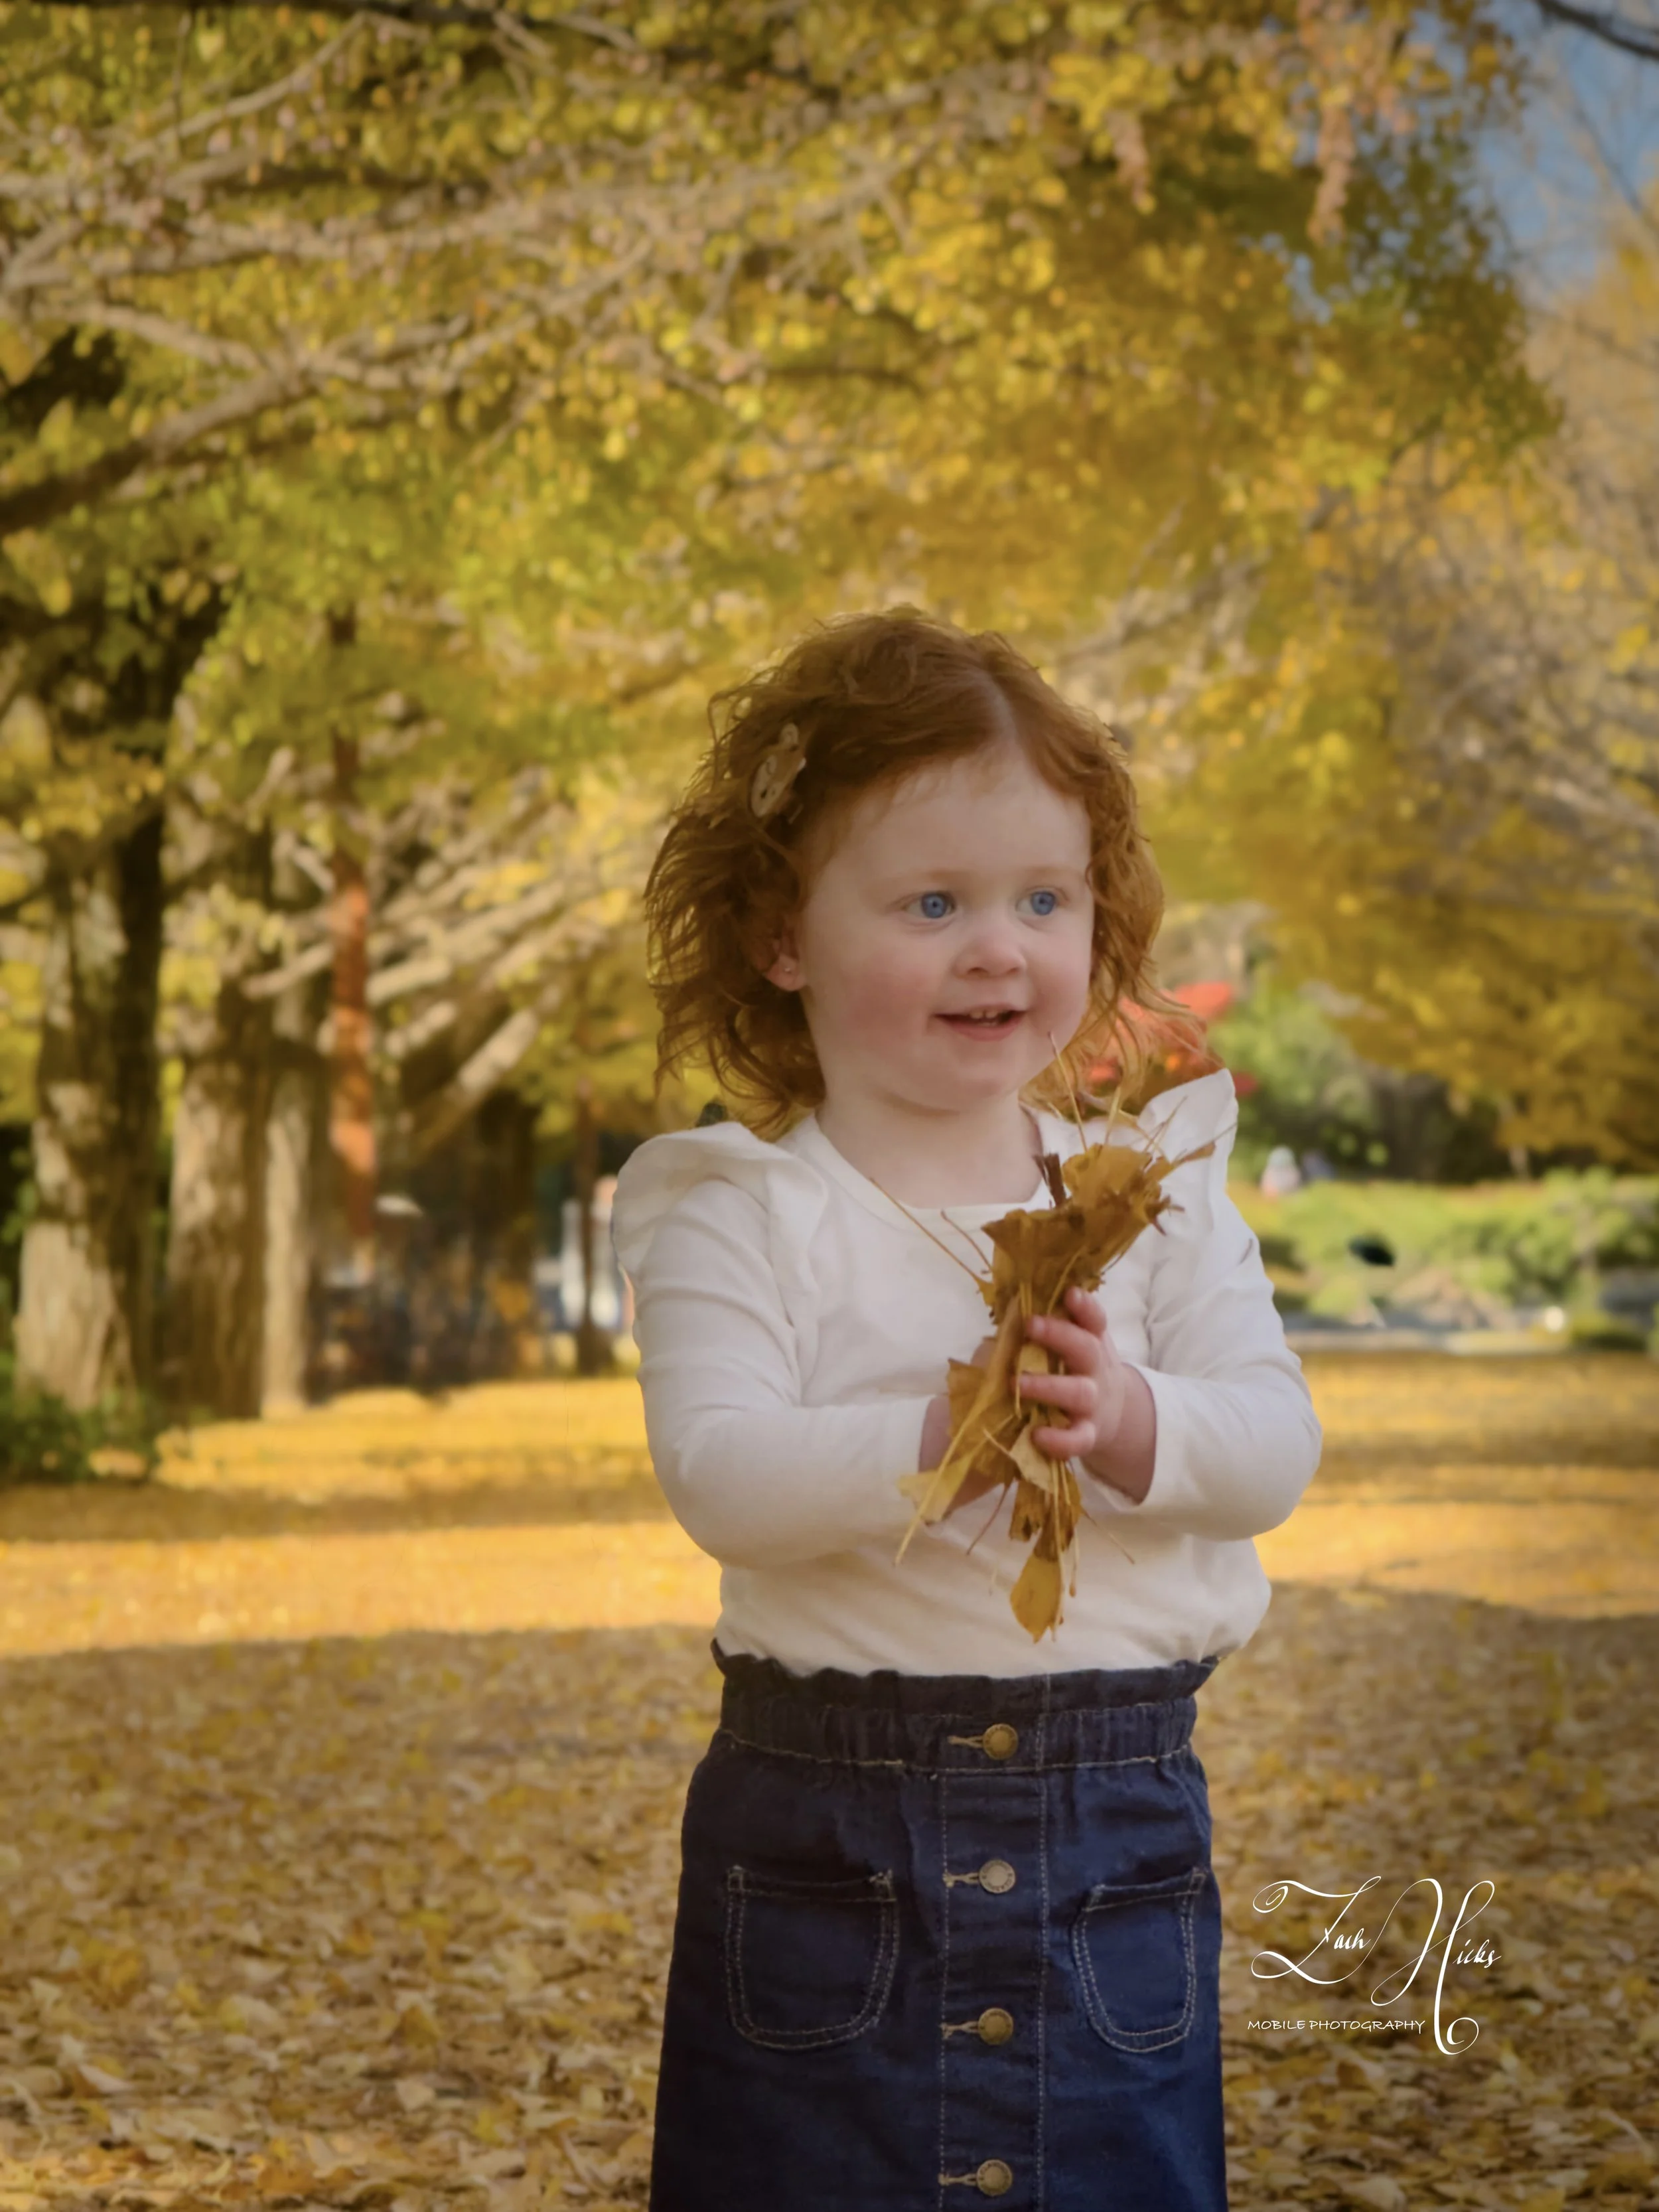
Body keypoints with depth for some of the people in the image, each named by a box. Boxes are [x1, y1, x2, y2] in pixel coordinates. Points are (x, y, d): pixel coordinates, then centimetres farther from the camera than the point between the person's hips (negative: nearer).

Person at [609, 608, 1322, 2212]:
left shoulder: (1156, 1182, 4)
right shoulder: (740, 1212, -5)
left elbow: (1275, 1447, -4)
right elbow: (718, 1477, -18)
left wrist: (1131, 1422, -25)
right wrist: (941, 1438, -33)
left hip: (1120, 1816, 3)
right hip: (827, 1825, -2)